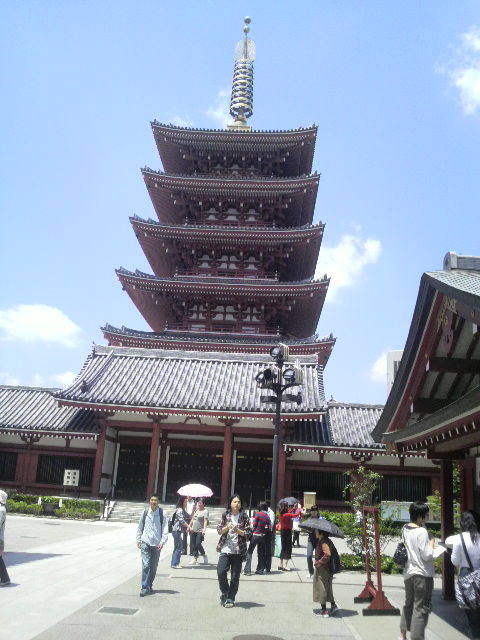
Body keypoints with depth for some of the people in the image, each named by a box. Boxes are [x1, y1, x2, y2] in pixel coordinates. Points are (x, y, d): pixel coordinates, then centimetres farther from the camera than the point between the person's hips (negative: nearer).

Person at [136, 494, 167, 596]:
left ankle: (149, 586, 26)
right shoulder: (145, 512, 0)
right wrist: (138, 539, 6)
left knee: (154, 567, 10)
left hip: (157, 544, 0)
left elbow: (165, 529, -4)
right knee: (146, 565, -11)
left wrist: (162, 542, -13)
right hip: (146, 542, 0)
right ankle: (145, 588, -7)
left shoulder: (161, 513, -4)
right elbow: (140, 527, 10)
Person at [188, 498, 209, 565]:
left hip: (200, 531, -7)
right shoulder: (196, 510, 15)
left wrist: (204, 528, -31)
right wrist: (189, 526, 19)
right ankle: (195, 559, 15)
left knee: (198, 544, -13)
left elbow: (205, 521, -18)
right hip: (193, 530, 7)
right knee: (193, 545, 6)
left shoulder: (205, 511, -7)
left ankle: (204, 556, 10)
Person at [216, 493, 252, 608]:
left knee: (235, 577, 3)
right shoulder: (225, 515, 4)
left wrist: (238, 530, -18)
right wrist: (227, 527, -16)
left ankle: (230, 599, 17)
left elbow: (248, 533, -2)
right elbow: (219, 530, 3)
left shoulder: (244, 516, 0)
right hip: (225, 549, 1)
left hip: (238, 551, 0)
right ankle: (224, 592, 15)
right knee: (221, 572, -11)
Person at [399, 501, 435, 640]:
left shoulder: (405, 529, 4)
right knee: (421, 608, 0)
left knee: (409, 604, 21)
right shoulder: (422, 531, -20)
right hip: (422, 574, -8)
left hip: (408, 572, 8)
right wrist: (431, 544, -2)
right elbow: (427, 555, -18)